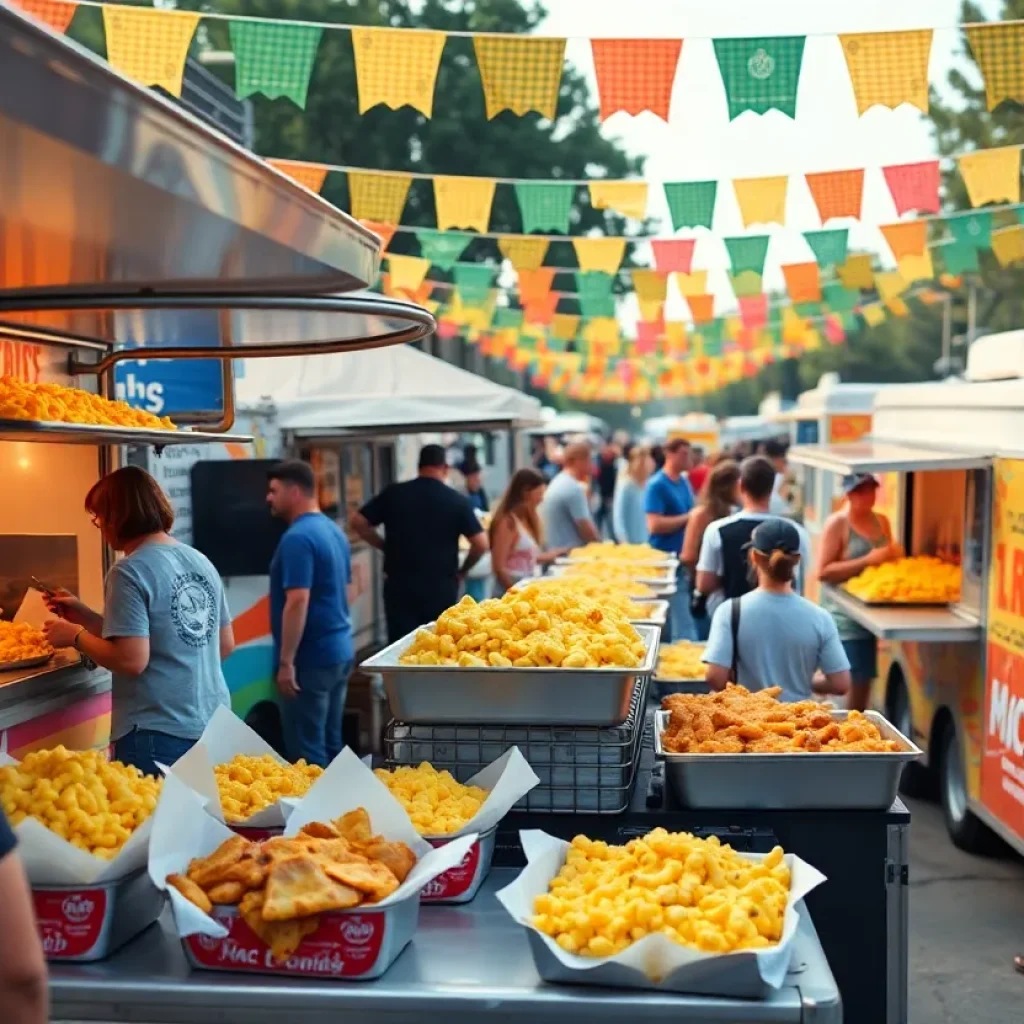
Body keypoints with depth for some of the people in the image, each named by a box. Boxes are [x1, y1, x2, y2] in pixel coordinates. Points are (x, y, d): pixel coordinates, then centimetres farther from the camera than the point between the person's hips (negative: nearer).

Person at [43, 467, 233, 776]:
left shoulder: (130, 572, -14)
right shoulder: (202, 562, 8)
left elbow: (132, 660, -20)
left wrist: (76, 636, -1)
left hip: (159, 734, -7)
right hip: (213, 726, 8)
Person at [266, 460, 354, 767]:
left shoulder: (297, 538, -17)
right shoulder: (334, 531, 12)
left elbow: (298, 602, -23)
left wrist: (286, 662, -20)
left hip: (311, 658, -9)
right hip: (340, 650, 9)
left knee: (307, 753, -1)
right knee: (331, 745, 15)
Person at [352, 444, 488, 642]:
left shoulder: (393, 494, 1)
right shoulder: (456, 501, -4)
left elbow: (358, 522, 3)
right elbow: (481, 544, -8)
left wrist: (386, 546, 12)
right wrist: (461, 572, 8)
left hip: (399, 586, 1)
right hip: (441, 588, -1)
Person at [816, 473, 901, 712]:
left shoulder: (881, 522, 12)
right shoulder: (837, 523, -7)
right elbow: (823, 571, -14)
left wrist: (893, 557, 3)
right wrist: (867, 561, -19)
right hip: (845, 617, -6)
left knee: (863, 684, 6)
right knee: (847, 683, -11)